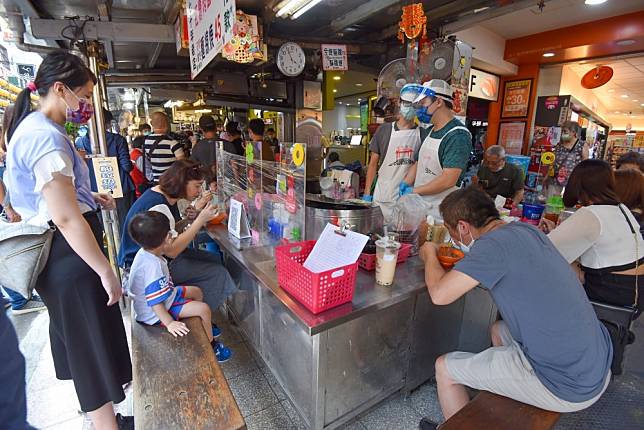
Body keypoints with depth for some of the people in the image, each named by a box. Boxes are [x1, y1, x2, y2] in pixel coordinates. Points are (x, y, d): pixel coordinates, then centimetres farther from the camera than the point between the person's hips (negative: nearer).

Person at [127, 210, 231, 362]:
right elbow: (155, 302, -35)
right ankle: (211, 346, 9)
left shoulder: (145, 252, -7)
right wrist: (170, 323, -32)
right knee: (204, 309, -15)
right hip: (155, 314, -10)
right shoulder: (153, 265, -37)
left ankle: (205, 327, 38)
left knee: (196, 291, 19)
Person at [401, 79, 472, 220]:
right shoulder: (429, 131, 10)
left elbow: (448, 180, -24)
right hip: (419, 206, 7)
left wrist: (414, 191, -17)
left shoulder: (458, 135, -16)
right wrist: (405, 184, -2)